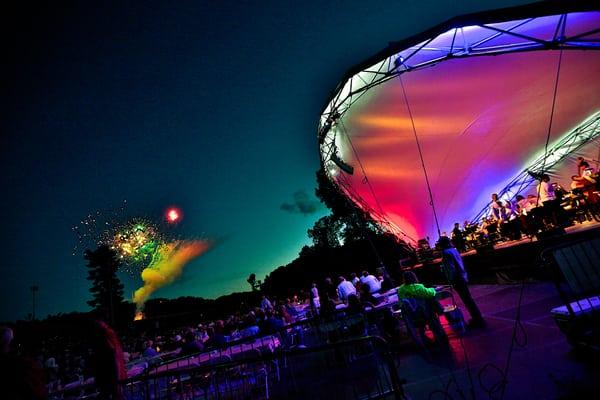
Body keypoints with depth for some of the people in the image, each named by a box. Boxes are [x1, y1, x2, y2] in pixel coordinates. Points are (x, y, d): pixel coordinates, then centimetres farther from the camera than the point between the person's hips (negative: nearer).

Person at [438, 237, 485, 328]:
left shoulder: (446, 253, -18)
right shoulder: (453, 249, 9)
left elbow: (451, 269, -22)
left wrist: (452, 281, -14)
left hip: (458, 279, -9)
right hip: (462, 277, 9)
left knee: (467, 300, -1)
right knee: (468, 298, 17)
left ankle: (477, 319, 7)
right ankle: (477, 318, 27)